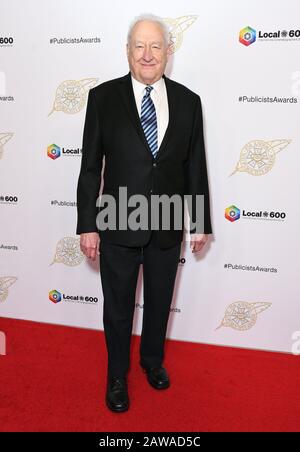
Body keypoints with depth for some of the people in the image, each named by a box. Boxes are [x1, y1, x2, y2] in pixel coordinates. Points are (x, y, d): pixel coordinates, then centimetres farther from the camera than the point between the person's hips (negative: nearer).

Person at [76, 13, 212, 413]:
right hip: (118, 226, -2)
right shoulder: (103, 97, -6)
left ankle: (153, 359, 48)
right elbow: (91, 167, -5)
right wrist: (88, 226, -7)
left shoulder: (188, 101, 0)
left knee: (160, 302, 20)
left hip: (168, 227, 2)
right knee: (117, 307, 15)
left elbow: (195, 167, 4)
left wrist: (200, 223, 6)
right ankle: (117, 375, 40)